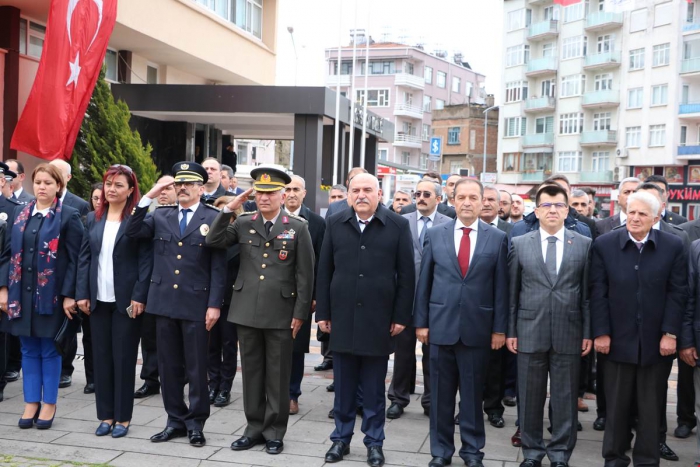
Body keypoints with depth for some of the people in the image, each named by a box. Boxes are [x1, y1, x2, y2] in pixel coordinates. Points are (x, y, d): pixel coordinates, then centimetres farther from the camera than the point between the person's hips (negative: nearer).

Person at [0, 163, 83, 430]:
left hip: (52, 294, -4)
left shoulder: (68, 216, -3)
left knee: (49, 350, 5)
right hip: (21, 292, 4)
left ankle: (49, 404, 16)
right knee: (29, 350, 10)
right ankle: (31, 402, 20)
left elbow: (74, 259, -7)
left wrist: (68, 295, -13)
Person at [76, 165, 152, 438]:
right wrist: (82, 293, 1)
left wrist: (139, 296, -15)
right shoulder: (93, 218, 10)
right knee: (101, 357, 9)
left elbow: (146, 260, -9)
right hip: (98, 299, 5)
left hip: (126, 299, -5)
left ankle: (123, 417, 13)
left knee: (124, 358, 3)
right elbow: (84, 257, 9)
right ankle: (105, 415, 19)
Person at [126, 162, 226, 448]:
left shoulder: (213, 218, -3)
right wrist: (149, 197, -8)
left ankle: (196, 424, 17)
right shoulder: (161, 216, 11)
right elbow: (132, 232, -3)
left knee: (196, 368, 5)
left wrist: (214, 304, -11)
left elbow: (218, 266, -6)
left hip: (196, 304, -4)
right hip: (165, 303, 4)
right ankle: (175, 421, 23)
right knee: (169, 366, 11)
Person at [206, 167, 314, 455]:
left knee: (277, 375, 6)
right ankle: (254, 428, 23)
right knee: (252, 373, 11)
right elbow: (213, 242, 0)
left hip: (281, 313, -3)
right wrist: (229, 209, -7)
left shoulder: (298, 227, -1)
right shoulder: (243, 224, 8)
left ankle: (274, 432, 18)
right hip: (247, 310, 3)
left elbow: (305, 274, -2)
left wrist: (300, 313, -6)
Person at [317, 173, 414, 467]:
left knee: (374, 387, 8)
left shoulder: (398, 225, -2)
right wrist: (323, 312, 3)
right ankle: (341, 438, 24)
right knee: (343, 385, 10)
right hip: (342, 318, 2)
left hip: (378, 319, -2)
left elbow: (406, 274, -2)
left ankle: (374, 442, 21)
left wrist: (401, 316, -5)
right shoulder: (335, 223, 5)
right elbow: (324, 271, 6)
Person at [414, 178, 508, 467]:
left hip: (477, 327, -1)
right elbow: (424, 282, 5)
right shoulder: (435, 235, 3)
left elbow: (501, 287, 1)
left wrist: (499, 328, -1)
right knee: (441, 392, 9)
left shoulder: (498, 238, 1)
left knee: (473, 393, 9)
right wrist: (420, 322, 2)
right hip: (441, 326, 1)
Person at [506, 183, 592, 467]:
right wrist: (510, 331, 2)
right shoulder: (519, 244, 4)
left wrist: (588, 332, 0)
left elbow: (588, 292, 3)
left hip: (568, 333, 0)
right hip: (530, 332, 0)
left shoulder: (584, 244, 3)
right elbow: (512, 292, 5)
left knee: (565, 397, 7)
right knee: (530, 396, 9)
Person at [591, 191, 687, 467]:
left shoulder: (673, 246, -1)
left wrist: (670, 333, -8)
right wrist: (601, 332, -7)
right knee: (616, 404, 9)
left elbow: (677, 293, -3)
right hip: (618, 339, 0)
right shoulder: (604, 245, -1)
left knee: (651, 407, 10)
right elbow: (598, 293, -3)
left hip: (656, 340, 0)